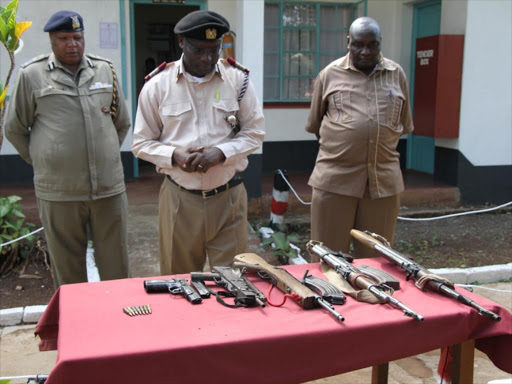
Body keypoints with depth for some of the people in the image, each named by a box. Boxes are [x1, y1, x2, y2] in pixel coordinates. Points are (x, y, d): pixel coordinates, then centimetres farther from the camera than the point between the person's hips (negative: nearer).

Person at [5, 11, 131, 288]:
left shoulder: (105, 70, 9)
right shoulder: (32, 75, 1)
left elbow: (122, 123, 19)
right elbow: (14, 129, 8)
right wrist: (42, 162, 7)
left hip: (110, 188, 2)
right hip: (58, 193, -2)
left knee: (116, 269, 11)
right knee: (68, 273, 10)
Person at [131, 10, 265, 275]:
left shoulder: (238, 79, 1)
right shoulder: (157, 86, -1)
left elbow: (255, 132, 4)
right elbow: (141, 143, 5)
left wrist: (221, 152, -14)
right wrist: (174, 155, -15)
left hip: (228, 195, 0)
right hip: (179, 198, 0)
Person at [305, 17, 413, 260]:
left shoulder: (397, 74, 10)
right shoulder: (330, 74, 5)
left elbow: (404, 125, 18)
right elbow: (314, 125, 13)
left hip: (384, 181, 2)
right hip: (335, 178, -2)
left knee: (374, 258, 11)